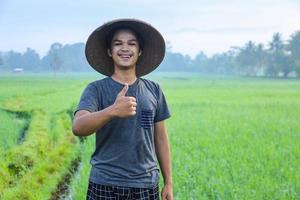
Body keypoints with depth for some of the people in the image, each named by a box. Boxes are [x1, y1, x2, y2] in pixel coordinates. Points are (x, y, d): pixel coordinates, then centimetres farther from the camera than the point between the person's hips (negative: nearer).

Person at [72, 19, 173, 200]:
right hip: (105, 185, -2)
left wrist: (168, 182, 10)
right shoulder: (96, 89, -3)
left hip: (146, 185, 2)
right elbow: (78, 127, -20)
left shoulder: (153, 90, 6)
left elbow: (160, 137, 11)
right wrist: (112, 110, -37)